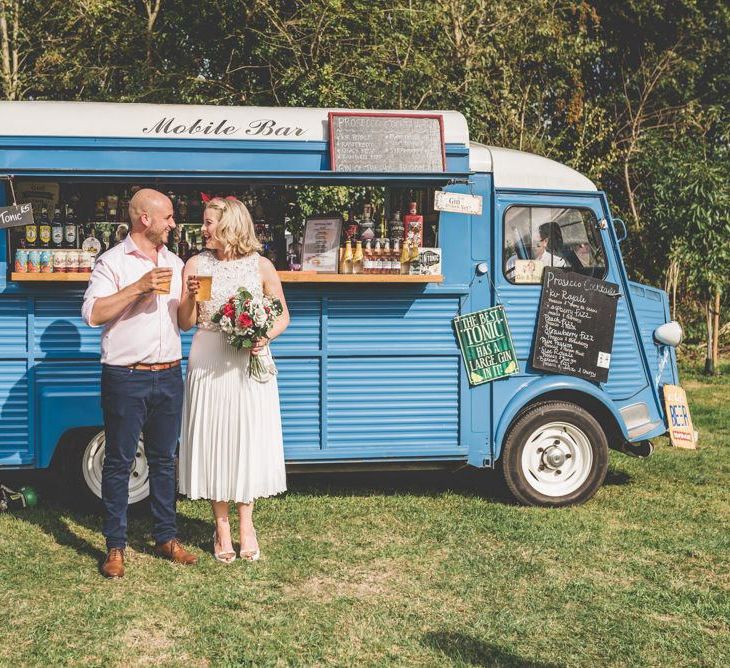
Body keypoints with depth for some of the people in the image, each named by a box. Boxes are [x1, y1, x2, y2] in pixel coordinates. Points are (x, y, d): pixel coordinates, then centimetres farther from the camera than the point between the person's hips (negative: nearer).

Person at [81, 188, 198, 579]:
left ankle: (166, 538, 21)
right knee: (119, 462, 1)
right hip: (126, 380, -5)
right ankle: (115, 547, 10)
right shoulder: (113, 261, -5)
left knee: (164, 459, 12)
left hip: (169, 376, 6)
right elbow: (92, 313, -17)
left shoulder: (174, 263, 14)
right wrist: (139, 287, -20)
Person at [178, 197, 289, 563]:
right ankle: (222, 526, 19)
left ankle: (246, 523, 21)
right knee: (213, 441, 4)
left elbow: (282, 316, 5)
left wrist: (265, 336, -14)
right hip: (208, 363, 1)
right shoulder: (196, 264, 2)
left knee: (249, 440, 5)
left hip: (250, 363, 0)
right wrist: (191, 296, -15)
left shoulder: (260, 266, 0)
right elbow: (185, 323, 4)